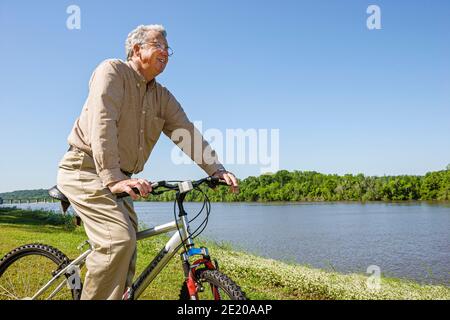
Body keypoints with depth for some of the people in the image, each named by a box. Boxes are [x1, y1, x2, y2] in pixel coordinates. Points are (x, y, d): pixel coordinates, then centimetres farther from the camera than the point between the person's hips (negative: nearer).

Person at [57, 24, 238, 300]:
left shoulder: (163, 98, 11)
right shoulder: (113, 70, -9)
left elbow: (188, 134, 2)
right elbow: (102, 123, -22)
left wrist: (217, 171, -13)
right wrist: (112, 178, -33)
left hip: (119, 179, 8)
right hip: (86, 170, -7)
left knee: (126, 260, 5)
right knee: (119, 239, -24)